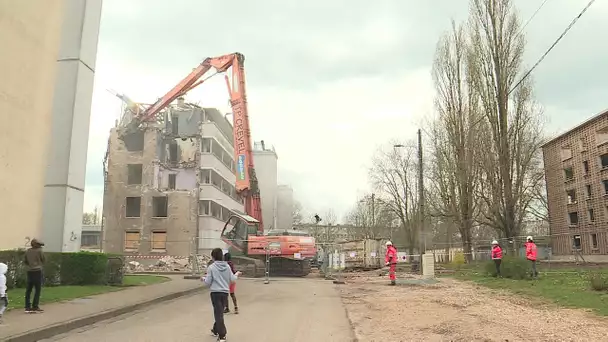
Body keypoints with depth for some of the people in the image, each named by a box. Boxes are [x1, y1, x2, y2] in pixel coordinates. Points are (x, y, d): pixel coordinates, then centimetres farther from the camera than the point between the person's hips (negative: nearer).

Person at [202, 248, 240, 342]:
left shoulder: (211, 267, -8)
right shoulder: (227, 266, 2)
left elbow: (208, 283, -5)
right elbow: (232, 280, 4)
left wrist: (203, 279, 16)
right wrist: (236, 274, 25)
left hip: (215, 293, -4)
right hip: (225, 293, 4)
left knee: (218, 314, 0)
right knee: (220, 313, 21)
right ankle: (216, 330, 38)